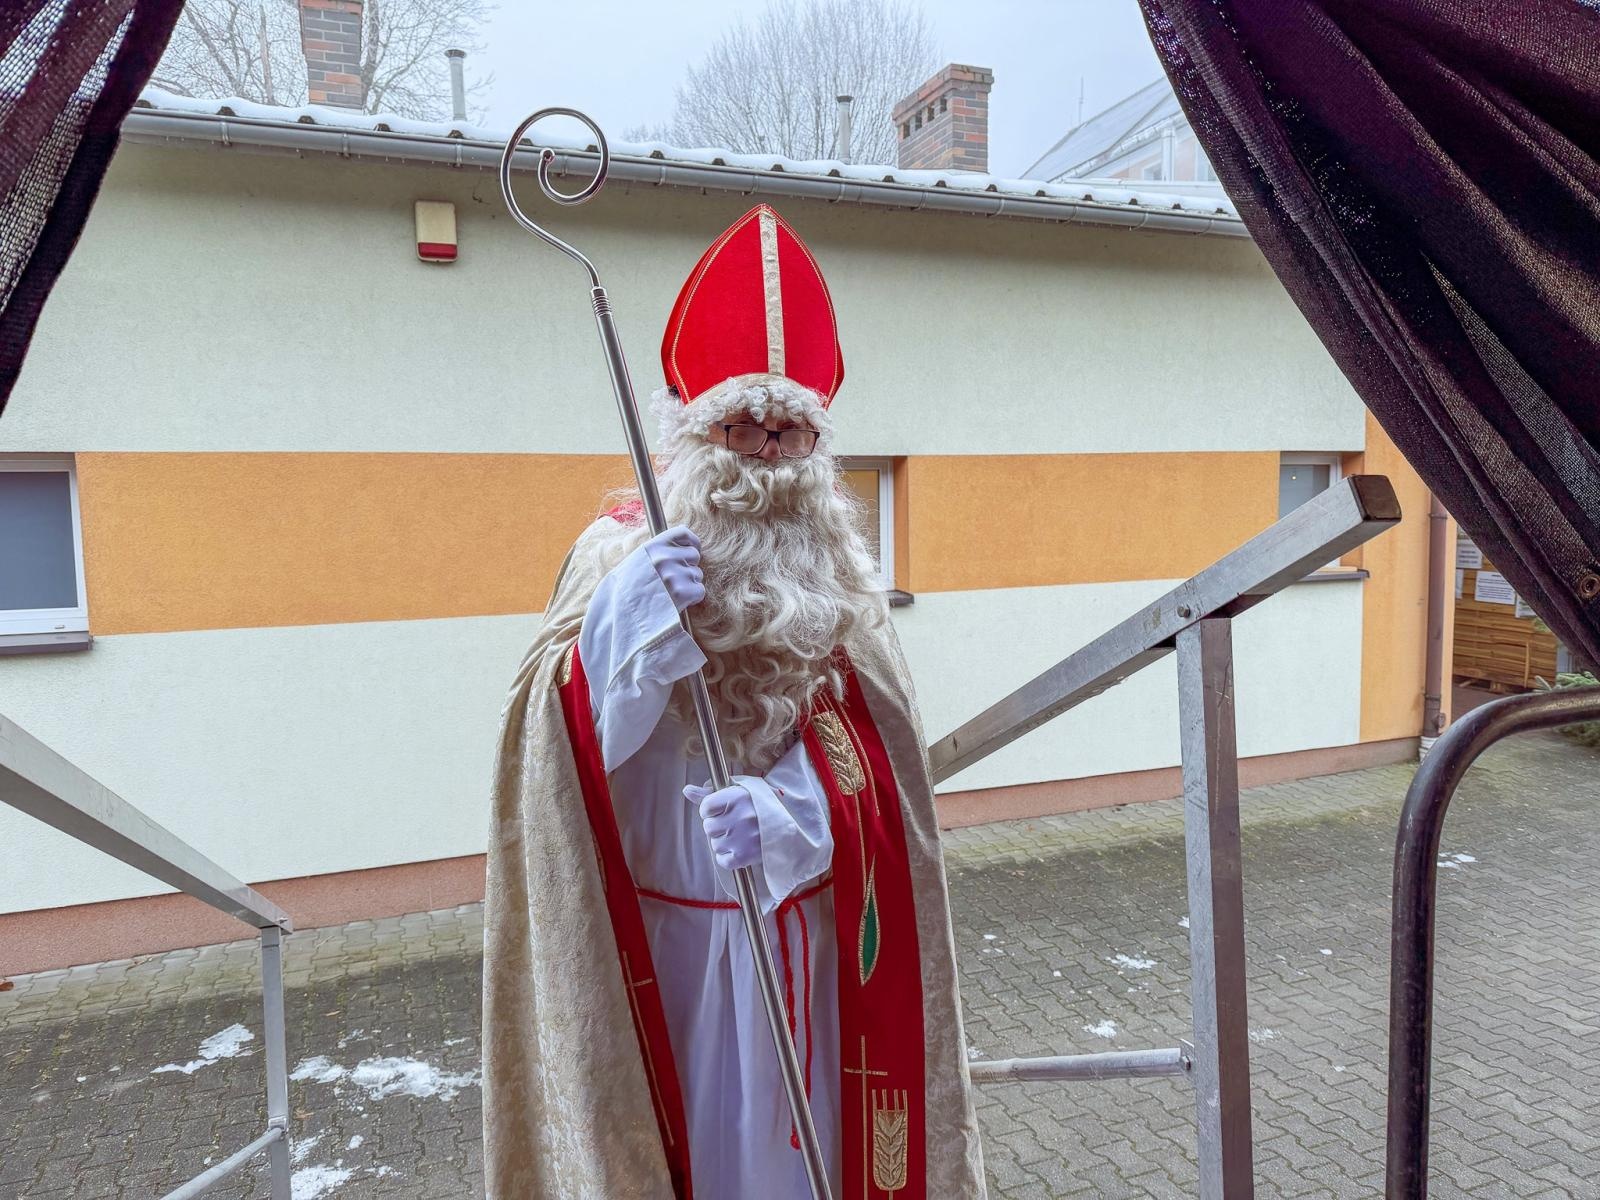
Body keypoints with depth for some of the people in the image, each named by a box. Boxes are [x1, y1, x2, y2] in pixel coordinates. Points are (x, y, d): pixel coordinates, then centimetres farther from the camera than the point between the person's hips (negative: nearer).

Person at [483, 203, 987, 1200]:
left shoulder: (840, 578, 0)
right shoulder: (620, 557, -6)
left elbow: (871, 761, -6)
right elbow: (557, 752, -12)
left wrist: (795, 815, -26)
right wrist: (617, 624, -29)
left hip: (805, 932, 2)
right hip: (655, 941, -2)